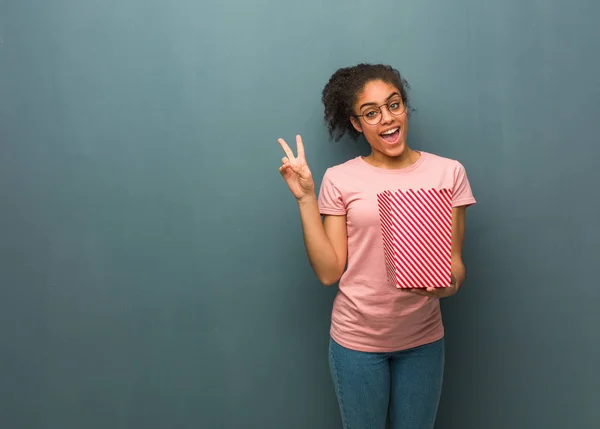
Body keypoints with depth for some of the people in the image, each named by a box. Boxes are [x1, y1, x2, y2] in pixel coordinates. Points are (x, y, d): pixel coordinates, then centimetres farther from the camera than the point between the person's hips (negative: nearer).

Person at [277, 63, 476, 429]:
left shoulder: (447, 173, -4)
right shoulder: (339, 180, -6)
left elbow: (454, 262, -2)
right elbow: (328, 272, -9)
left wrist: (448, 284, -24)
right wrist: (306, 198, -14)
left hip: (422, 339, 1)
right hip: (357, 339, -1)